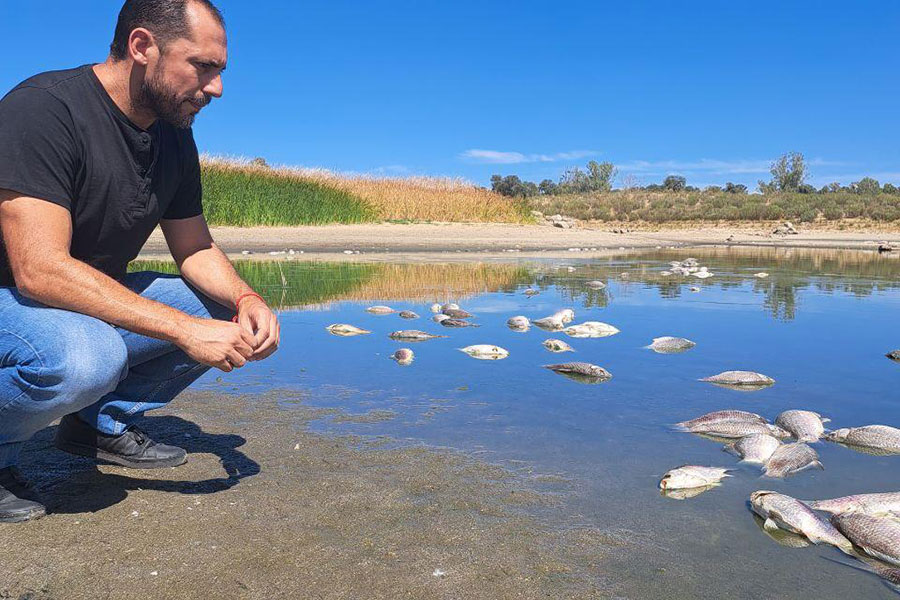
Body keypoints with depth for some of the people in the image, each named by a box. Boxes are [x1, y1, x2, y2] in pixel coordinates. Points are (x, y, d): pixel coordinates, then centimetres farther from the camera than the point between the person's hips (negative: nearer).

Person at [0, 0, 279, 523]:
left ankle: (103, 421, 8)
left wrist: (245, 299, -15)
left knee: (228, 312, -5)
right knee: (86, 358, -38)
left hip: (99, 298, 8)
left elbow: (195, 250, 7)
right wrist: (185, 329, -34)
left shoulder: (175, 137, 1)